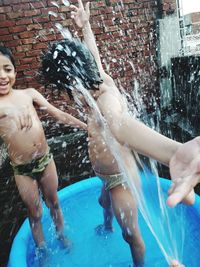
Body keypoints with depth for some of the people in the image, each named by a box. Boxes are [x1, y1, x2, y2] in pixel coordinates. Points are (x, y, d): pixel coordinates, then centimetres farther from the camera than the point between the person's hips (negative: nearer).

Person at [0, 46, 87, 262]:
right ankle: (42, 251, 43)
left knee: (53, 203, 22)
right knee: (35, 213, 17)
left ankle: (61, 236, 49)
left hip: (45, 160, 2)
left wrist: (87, 127, 3)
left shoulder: (28, 94, -2)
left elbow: (59, 115, 1)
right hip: (22, 170, -2)